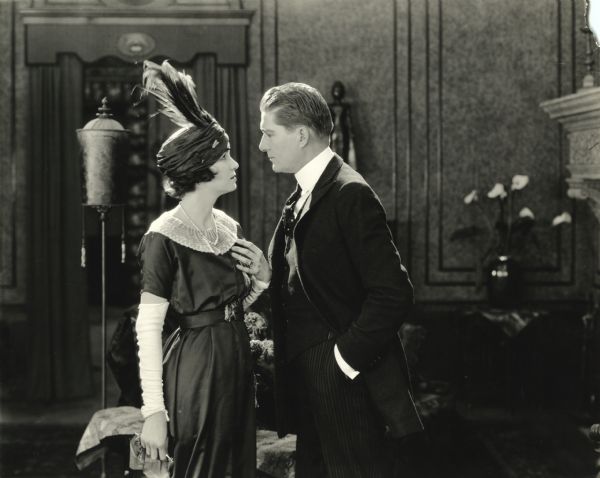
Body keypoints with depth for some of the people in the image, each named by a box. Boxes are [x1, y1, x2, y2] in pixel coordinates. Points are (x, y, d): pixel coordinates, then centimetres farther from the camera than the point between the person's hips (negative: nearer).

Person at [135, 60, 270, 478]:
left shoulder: (228, 226, 7)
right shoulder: (165, 236, -15)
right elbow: (148, 327, -17)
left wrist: (261, 278, -3)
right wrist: (154, 410, -20)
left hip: (237, 361, 7)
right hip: (196, 366, -7)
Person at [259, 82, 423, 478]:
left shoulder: (350, 194, -15)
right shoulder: (303, 198, 13)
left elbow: (394, 293, -21)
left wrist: (344, 361, -16)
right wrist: (263, 277, 1)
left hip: (353, 390, -9)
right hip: (311, 393, 9)